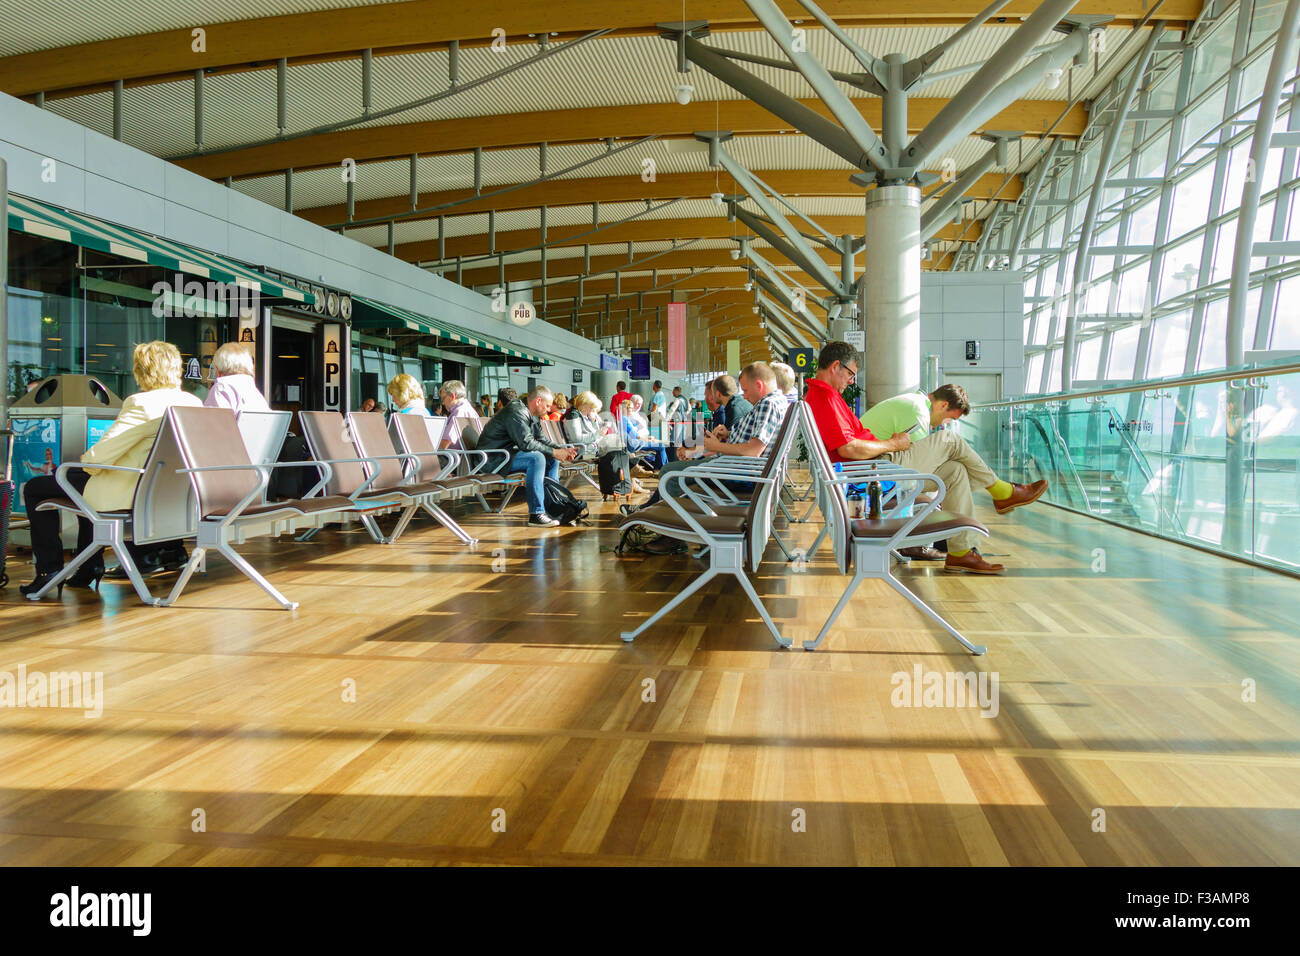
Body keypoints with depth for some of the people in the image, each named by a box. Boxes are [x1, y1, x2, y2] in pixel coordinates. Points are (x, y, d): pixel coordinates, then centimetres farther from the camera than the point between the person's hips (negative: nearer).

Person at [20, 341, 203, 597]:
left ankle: (50, 571, 11)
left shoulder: (142, 403, -22)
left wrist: (85, 461, 2)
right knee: (78, 476, 36)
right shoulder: (194, 403, 0)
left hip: (126, 494, -8)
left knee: (34, 489, 10)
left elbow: (99, 456, -22)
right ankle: (89, 568, 37)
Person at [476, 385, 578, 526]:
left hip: (510, 453, 11)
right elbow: (526, 443, -27)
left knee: (552, 459, 9)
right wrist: (554, 452, -22)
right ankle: (536, 514, -32)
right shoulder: (517, 412, -19)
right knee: (536, 458, -31)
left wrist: (563, 450, 2)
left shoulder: (533, 416, 14)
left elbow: (540, 440, 18)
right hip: (493, 459, -11)